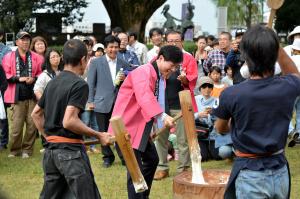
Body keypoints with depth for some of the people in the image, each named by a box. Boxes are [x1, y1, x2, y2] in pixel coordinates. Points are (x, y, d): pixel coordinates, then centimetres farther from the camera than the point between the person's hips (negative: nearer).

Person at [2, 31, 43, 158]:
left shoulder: (36, 57, 8)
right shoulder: (9, 57, 5)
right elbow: (5, 75, 2)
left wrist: (34, 79, -8)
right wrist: (18, 78, -10)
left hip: (32, 95, 1)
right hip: (17, 96, -1)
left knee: (32, 124, 0)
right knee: (16, 125, -4)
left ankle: (27, 149, 13)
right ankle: (15, 150, 10)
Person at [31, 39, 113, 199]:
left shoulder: (53, 83, 12)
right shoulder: (79, 84, -12)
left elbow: (35, 113, 20)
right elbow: (69, 121, -22)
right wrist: (98, 136, -14)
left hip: (51, 149, 8)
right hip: (70, 150, -8)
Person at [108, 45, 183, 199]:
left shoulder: (161, 77, 11)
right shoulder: (144, 72, -21)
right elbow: (144, 97, -38)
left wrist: (151, 127, 14)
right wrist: (162, 116, -50)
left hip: (141, 127, 10)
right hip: (126, 127, -10)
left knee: (152, 159, 18)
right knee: (135, 169, -12)